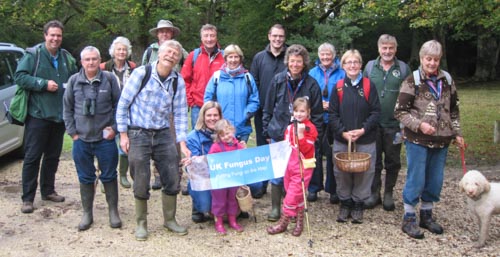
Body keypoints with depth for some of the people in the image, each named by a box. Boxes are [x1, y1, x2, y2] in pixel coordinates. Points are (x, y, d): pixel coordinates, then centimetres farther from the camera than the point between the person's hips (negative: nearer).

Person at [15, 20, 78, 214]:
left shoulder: (67, 58, 10)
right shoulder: (33, 55, -4)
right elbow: (20, 77, -9)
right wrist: (44, 84, -16)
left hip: (60, 115, 5)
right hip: (38, 114, -5)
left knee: (53, 156, 14)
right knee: (32, 156, -2)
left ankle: (48, 190, 29)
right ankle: (27, 198, 5)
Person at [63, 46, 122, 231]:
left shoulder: (109, 79, -4)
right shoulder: (74, 81, 1)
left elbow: (118, 105, 2)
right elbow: (67, 108, 8)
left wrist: (114, 128, -4)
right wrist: (72, 132, 2)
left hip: (105, 138, -2)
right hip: (81, 139, 2)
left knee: (109, 176, 8)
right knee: (85, 178, 11)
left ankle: (113, 212, 22)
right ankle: (87, 214, 24)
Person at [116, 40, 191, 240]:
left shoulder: (178, 81, 1)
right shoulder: (141, 73, -9)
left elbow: (180, 113, 3)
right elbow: (123, 104, -4)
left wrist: (182, 143, -4)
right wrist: (123, 134, -7)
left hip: (163, 134, 3)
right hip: (138, 134, -3)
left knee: (172, 179, 5)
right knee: (141, 183, 3)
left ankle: (170, 220, 26)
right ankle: (141, 223, 22)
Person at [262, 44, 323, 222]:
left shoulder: (311, 84, -4)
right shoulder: (278, 80, -1)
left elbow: (317, 113, 0)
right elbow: (268, 108, 5)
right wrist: (267, 131, 4)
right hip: (278, 134, 1)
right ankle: (275, 208, 18)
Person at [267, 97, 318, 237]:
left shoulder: (310, 128, -10)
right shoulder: (290, 128, 9)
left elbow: (305, 149, -20)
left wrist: (301, 133, -28)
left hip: (303, 167, -6)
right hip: (289, 166, 6)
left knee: (292, 195, -3)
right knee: (298, 196, 15)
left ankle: (283, 223, 9)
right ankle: (299, 221, 28)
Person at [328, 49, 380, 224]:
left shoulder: (368, 86, -1)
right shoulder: (339, 87, 2)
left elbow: (376, 112, -3)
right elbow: (332, 114, -1)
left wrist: (363, 130, -14)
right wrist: (343, 132, -12)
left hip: (365, 141, -1)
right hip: (341, 140, 1)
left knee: (363, 173, 5)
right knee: (342, 173, 8)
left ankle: (358, 204, 21)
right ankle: (345, 203, 24)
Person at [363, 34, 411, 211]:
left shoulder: (403, 69, 1)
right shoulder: (370, 67, 4)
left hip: (394, 124, -1)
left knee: (392, 162, 9)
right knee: (374, 160, 8)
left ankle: (388, 194, 23)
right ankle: (374, 193, 20)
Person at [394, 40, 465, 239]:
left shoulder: (447, 81, 7)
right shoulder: (412, 82, -8)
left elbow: (454, 110, 16)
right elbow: (399, 112, -9)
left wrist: (457, 133, 11)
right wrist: (419, 125, -19)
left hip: (441, 141, 5)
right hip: (417, 140, -5)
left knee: (435, 180, 12)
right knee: (416, 179, 0)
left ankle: (427, 215, 29)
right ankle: (409, 219, 13)